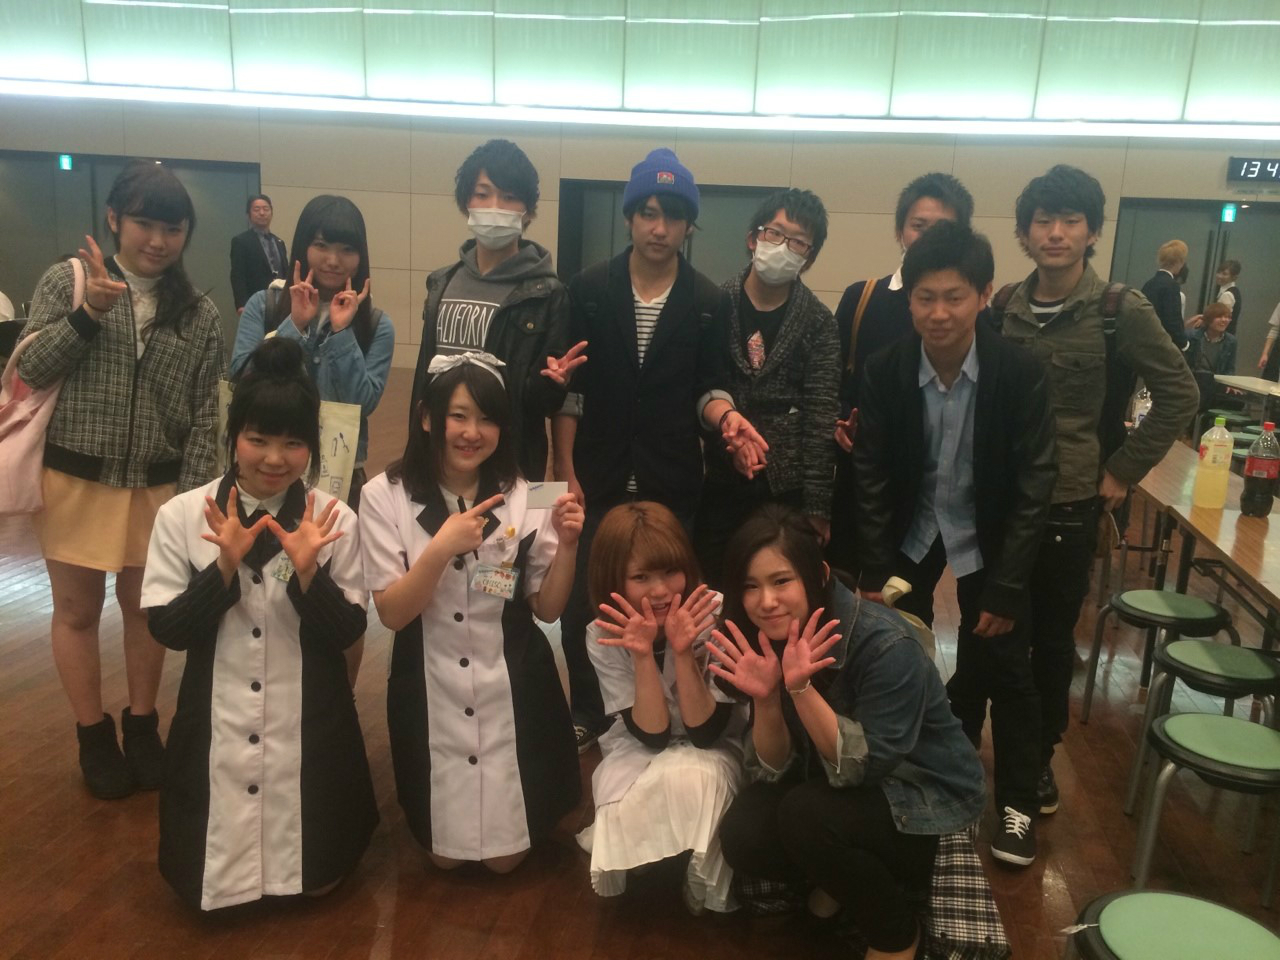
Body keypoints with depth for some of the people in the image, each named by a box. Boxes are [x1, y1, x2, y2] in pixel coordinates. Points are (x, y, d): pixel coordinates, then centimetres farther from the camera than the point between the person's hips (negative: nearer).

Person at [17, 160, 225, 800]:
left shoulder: (200, 315, 1)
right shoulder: (67, 282, -3)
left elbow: (204, 417, -1)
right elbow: (28, 370, -9)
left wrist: (191, 496, -7)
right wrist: (89, 312, -22)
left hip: (157, 487, 1)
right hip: (75, 481, -1)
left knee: (145, 607, 14)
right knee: (77, 611, 10)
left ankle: (142, 726, 34)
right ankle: (93, 735, 29)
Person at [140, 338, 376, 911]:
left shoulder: (335, 520, -9)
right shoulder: (182, 515, -7)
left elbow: (348, 633, -9)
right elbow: (166, 628, -8)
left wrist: (308, 572, -27)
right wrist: (226, 567, -23)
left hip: (308, 728, 0)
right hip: (217, 727, 1)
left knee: (316, 880, 9)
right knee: (209, 886, 10)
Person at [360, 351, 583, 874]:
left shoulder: (522, 496, -6)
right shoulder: (386, 496, -10)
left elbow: (547, 609, -4)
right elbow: (391, 613, -14)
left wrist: (566, 545, -21)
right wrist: (441, 549, -29)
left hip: (512, 688, 1)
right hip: (431, 689, 0)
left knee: (507, 856, 10)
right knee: (444, 855, 13)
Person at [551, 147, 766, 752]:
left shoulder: (708, 304, 2)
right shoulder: (589, 290, 1)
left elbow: (707, 387, 4)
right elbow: (569, 390, 1)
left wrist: (725, 417, -20)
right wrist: (566, 473, -4)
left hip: (671, 485, 0)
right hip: (597, 478, 0)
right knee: (583, 601, 6)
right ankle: (586, 714, 27)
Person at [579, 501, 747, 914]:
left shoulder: (716, 614, -23)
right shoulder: (604, 636, -16)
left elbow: (705, 731, -23)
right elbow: (651, 734, -21)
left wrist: (683, 652, -38)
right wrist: (643, 654, -36)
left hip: (713, 748, -1)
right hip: (639, 749, 2)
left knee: (686, 777, -36)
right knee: (630, 812, -31)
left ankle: (697, 885, -7)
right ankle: (648, 874, 4)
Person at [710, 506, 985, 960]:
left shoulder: (885, 644, -28)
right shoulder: (765, 638, -10)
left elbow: (862, 768, -27)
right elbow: (774, 770, -10)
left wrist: (801, 687, -39)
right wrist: (765, 699, -30)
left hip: (925, 795, -5)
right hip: (840, 786, 5)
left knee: (806, 816, -29)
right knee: (743, 836, -18)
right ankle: (847, 879, 12)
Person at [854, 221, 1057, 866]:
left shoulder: (1021, 373, -21)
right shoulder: (883, 371, -17)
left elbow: (1033, 487, -16)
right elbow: (871, 480, -11)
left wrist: (1006, 587, -17)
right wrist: (874, 575, -12)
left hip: (987, 537, -1)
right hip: (909, 531, 2)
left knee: (1003, 666, 2)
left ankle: (1016, 803, 21)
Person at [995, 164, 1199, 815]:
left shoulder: (1121, 310, -9)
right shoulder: (1005, 305, 1)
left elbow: (1179, 396, -4)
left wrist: (1121, 472, -6)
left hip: (1068, 505, -2)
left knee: (1052, 638, 12)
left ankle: (1039, 757, 31)